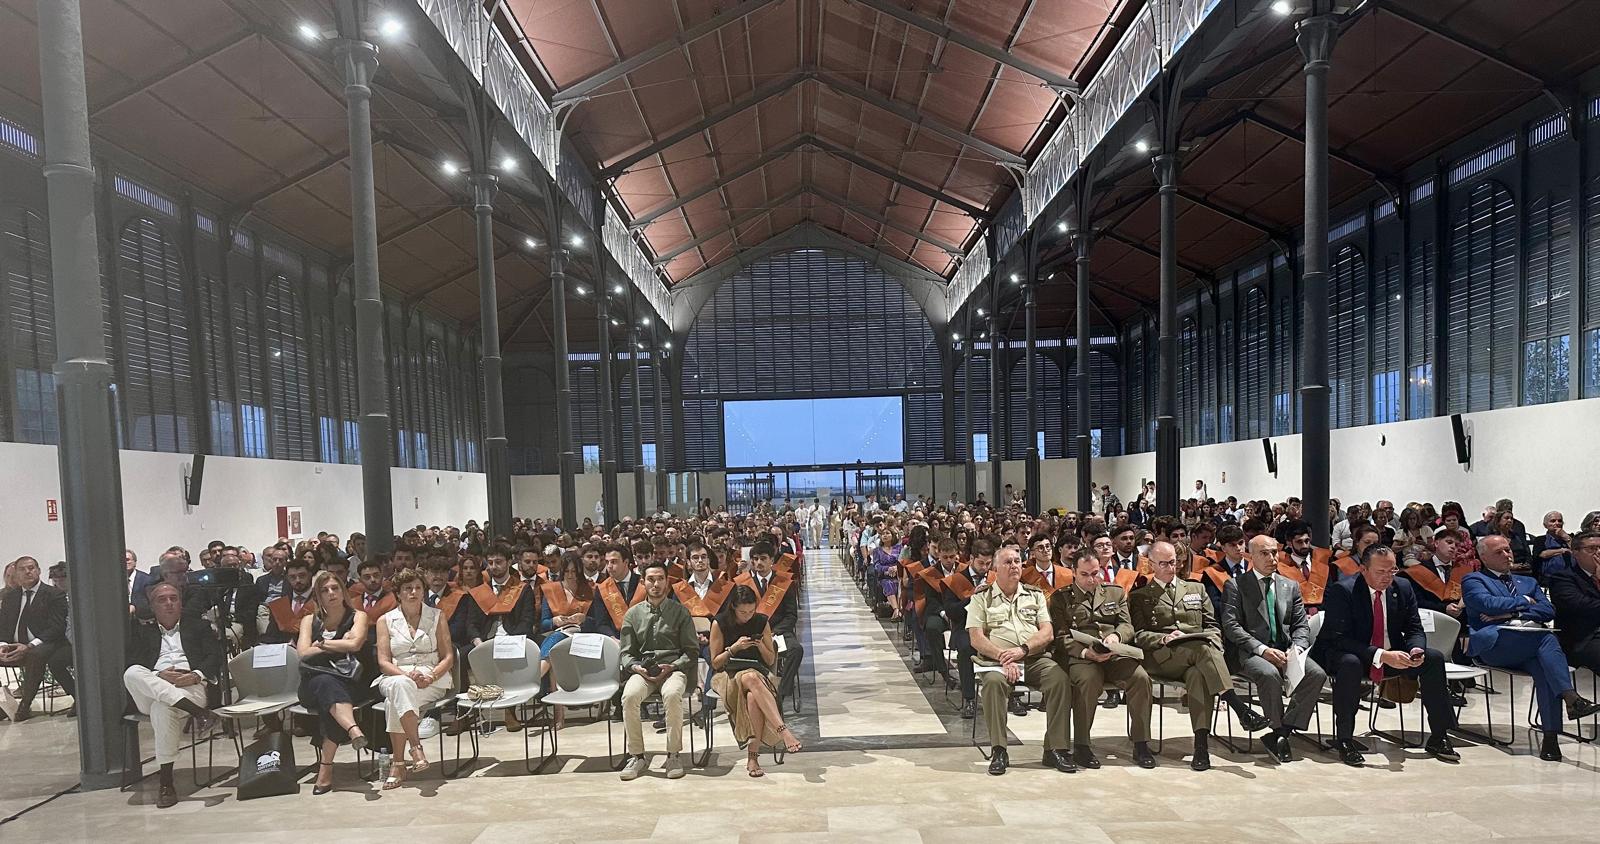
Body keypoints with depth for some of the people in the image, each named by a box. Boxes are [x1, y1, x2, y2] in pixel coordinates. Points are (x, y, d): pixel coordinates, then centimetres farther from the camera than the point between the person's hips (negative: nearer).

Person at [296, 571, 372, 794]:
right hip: (313, 682, 1)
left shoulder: (358, 616, 13)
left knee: (328, 699, -35)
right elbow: (304, 652, 4)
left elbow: (354, 644, -7)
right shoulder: (310, 620, 20)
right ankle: (354, 730, -61)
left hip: (348, 682, -1)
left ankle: (325, 767, -37)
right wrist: (340, 644, 2)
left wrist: (321, 644, 4)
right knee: (326, 684, -37)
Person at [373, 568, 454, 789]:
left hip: (432, 680, -1)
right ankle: (416, 746, -40)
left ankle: (398, 764, -32)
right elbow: (384, 662, 3)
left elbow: (448, 657, 6)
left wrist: (431, 676, -14)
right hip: (395, 677, 1)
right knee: (399, 686, -37)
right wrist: (407, 675, -16)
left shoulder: (437, 616, 11)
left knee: (394, 701, -33)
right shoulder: (385, 620, 12)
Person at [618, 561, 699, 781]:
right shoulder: (633, 614, 13)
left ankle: (673, 755, -21)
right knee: (629, 696, -31)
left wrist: (672, 667, -11)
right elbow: (627, 653, 13)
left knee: (672, 694, -36)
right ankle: (636, 756, -16)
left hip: (673, 669, -2)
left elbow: (692, 651, 6)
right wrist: (636, 667, -8)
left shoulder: (680, 612, 8)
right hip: (642, 670, 2)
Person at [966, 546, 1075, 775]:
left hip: (1035, 659, 2)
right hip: (997, 661, -2)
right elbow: (976, 638, -1)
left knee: (1060, 679, -27)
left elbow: (1047, 633, 6)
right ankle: (999, 751, -25)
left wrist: (1023, 649, -12)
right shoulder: (981, 597, 10)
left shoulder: (1035, 595, 18)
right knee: (994, 682, -35)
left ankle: (1057, 749, -19)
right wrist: (1003, 657, -16)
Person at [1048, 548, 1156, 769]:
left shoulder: (1116, 593, 21)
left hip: (1116, 655, 3)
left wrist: (1116, 635, -12)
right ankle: (1081, 746, -21)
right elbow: (1061, 637, 2)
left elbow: (1127, 625, 13)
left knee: (1141, 677, -26)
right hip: (1080, 656, -3)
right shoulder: (1060, 598, 11)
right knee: (1089, 680, -35)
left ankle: (1141, 744, -11)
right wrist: (1085, 652, -17)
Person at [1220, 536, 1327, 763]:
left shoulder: (1291, 586, 18)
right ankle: (1277, 732, -13)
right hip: (1249, 652, -5)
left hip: (1285, 651, 5)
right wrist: (1263, 649, -18)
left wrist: (1296, 649, -8)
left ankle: (1283, 730, -15)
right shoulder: (1235, 586, 3)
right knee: (1270, 674, -35)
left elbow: (1301, 625, 13)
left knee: (1316, 673, -24)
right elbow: (1231, 626, -7)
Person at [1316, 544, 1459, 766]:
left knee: (1434, 658, -12)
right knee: (1350, 664, -37)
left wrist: (1416, 650, -21)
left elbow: (1414, 630, 3)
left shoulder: (1403, 587, -1)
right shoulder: (1342, 590, -20)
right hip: (1344, 654, -6)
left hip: (1392, 654, 6)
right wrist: (1381, 655, -36)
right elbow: (1340, 639, -25)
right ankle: (1344, 740, -25)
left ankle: (1438, 738, -1)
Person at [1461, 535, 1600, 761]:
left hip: (1531, 644, 4)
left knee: (1543, 667, -31)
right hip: (1496, 643, -4)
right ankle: (1571, 698, -42)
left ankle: (1551, 737, -35)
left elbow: (1548, 611, 14)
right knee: (1548, 639, -31)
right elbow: (1487, 603, -6)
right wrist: (1524, 601, 8)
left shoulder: (1528, 582, 32)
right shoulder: (1473, 580, 15)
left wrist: (1511, 613, -2)